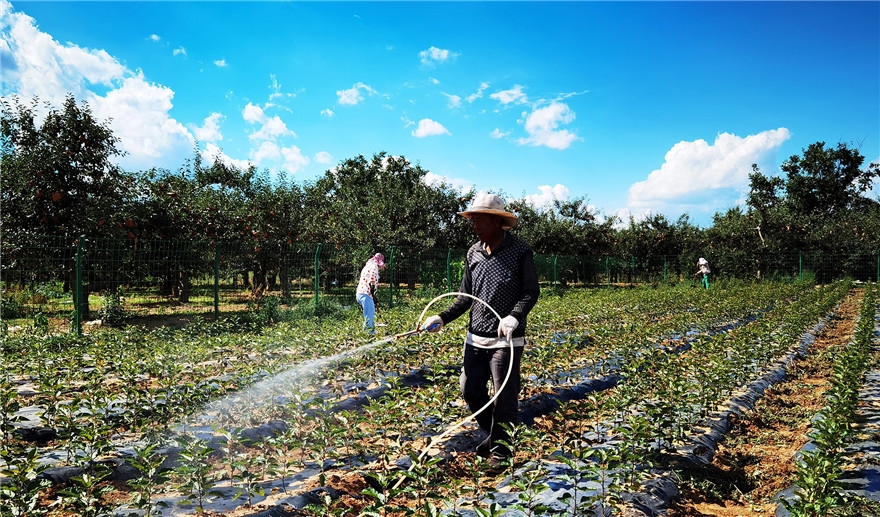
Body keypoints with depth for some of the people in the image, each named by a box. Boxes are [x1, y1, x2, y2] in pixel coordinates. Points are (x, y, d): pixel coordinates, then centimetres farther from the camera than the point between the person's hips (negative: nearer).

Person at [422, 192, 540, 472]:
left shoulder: (520, 251, -9)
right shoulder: (473, 253, 7)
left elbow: (531, 292, -8)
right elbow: (466, 296, 12)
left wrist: (514, 316, -25)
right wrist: (443, 318, -1)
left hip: (506, 341, -6)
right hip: (475, 338, 6)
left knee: (504, 397, 2)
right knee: (470, 390, 11)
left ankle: (500, 451, 21)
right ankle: (493, 436, 35)